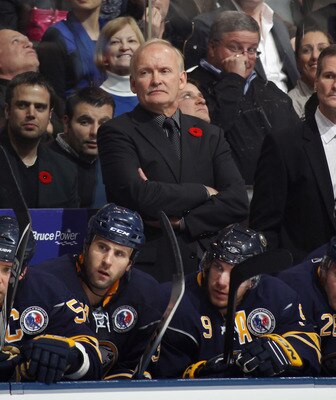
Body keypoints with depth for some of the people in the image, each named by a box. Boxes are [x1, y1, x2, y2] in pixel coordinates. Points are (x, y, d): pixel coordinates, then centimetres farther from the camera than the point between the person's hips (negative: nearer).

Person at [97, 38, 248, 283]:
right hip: (148, 270, -4)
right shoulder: (117, 133, 3)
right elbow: (137, 196, -14)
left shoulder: (210, 135, 16)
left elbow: (238, 202, 4)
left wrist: (180, 221, -9)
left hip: (207, 269, 4)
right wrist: (203, 192, -3)